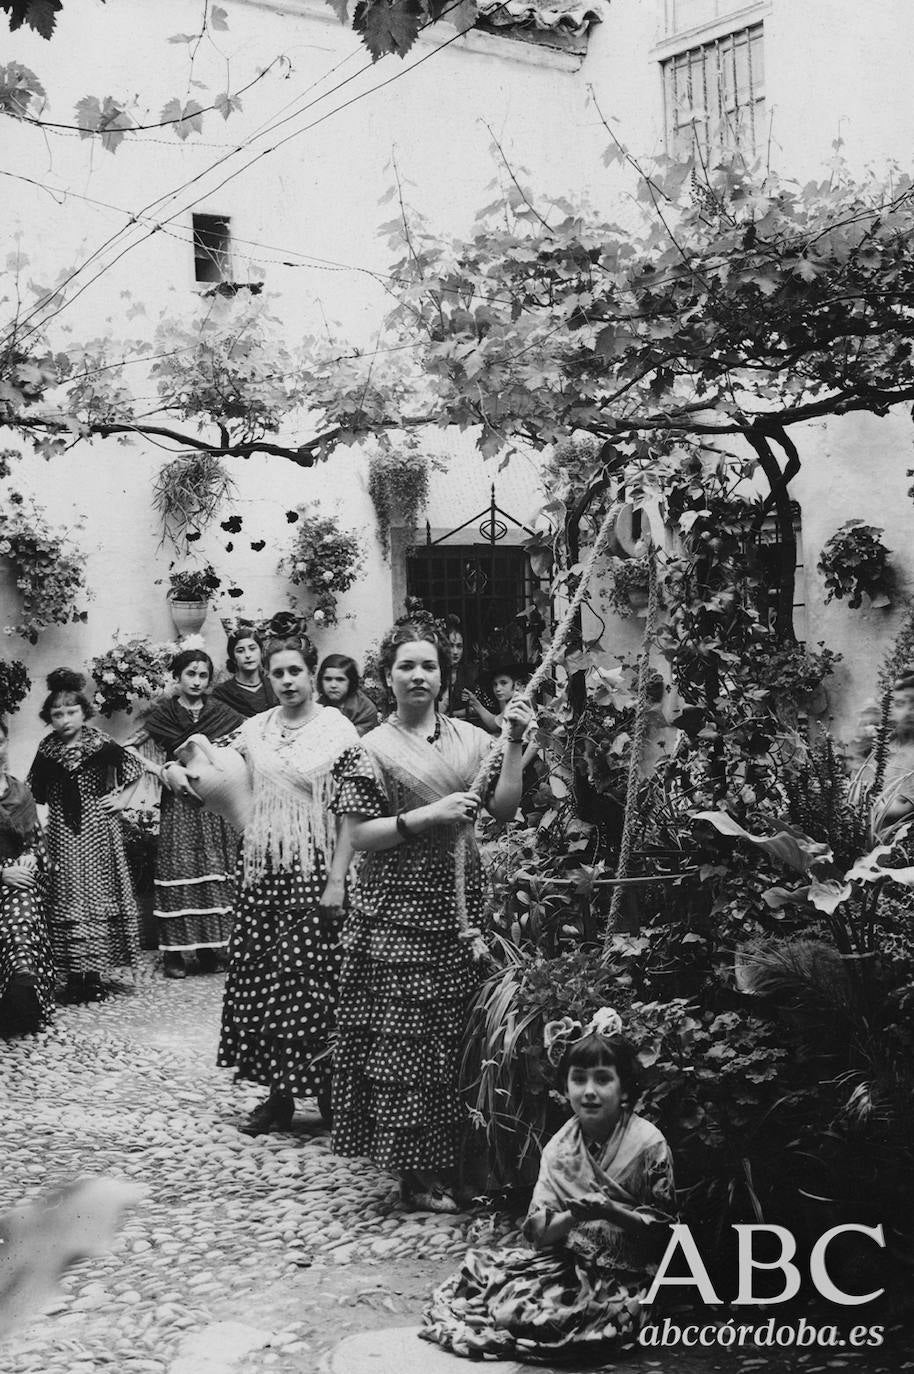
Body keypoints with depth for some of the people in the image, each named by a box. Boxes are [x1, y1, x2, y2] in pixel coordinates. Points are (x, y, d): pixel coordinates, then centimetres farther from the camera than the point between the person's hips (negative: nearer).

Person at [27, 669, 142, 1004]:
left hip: (96, 829, -2)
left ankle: (93, 972, 4)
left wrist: (122, 799, 1)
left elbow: (134, 767, 6)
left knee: (98, 897, -1)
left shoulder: (99, 745, -3)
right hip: (61, 833, 2)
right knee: (65, 901, 0)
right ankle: (73, 974, 3)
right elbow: (34, 793, 12)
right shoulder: (46, 750, 4)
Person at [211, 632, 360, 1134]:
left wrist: (338, 879, -13)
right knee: (259, 976, 3)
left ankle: (327, 1090, 6)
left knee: (311, 978, -8)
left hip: (315, 870, -4)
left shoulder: (337, 729, -4)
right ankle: (278, 1093, 12)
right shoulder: (254, 729, 10)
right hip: (263, 868, 5)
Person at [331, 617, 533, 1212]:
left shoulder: (470, 738, 10)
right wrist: (429, 815, -16)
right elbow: (359, 834, -7)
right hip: (398, 915, -4)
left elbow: (504, 806, 3)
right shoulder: (372, 750, -1)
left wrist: (515, 744, -7)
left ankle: (454, 1158, 20)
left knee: (462, 1035, 7)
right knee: (406, 1038, -3)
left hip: (461, 906, 4)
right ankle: (416, 1169, 7)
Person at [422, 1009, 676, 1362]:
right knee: (479, 1271, -12)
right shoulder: (560, 1147, 2)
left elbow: (663, 1229, -8)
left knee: (520, 1314, -22)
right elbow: (538, 1231, -2)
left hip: (622, 1278, -5)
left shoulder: (648, 1143, -12)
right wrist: (574, 1215, -22)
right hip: (565, 1262, 5)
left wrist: (611, 1211, -24)